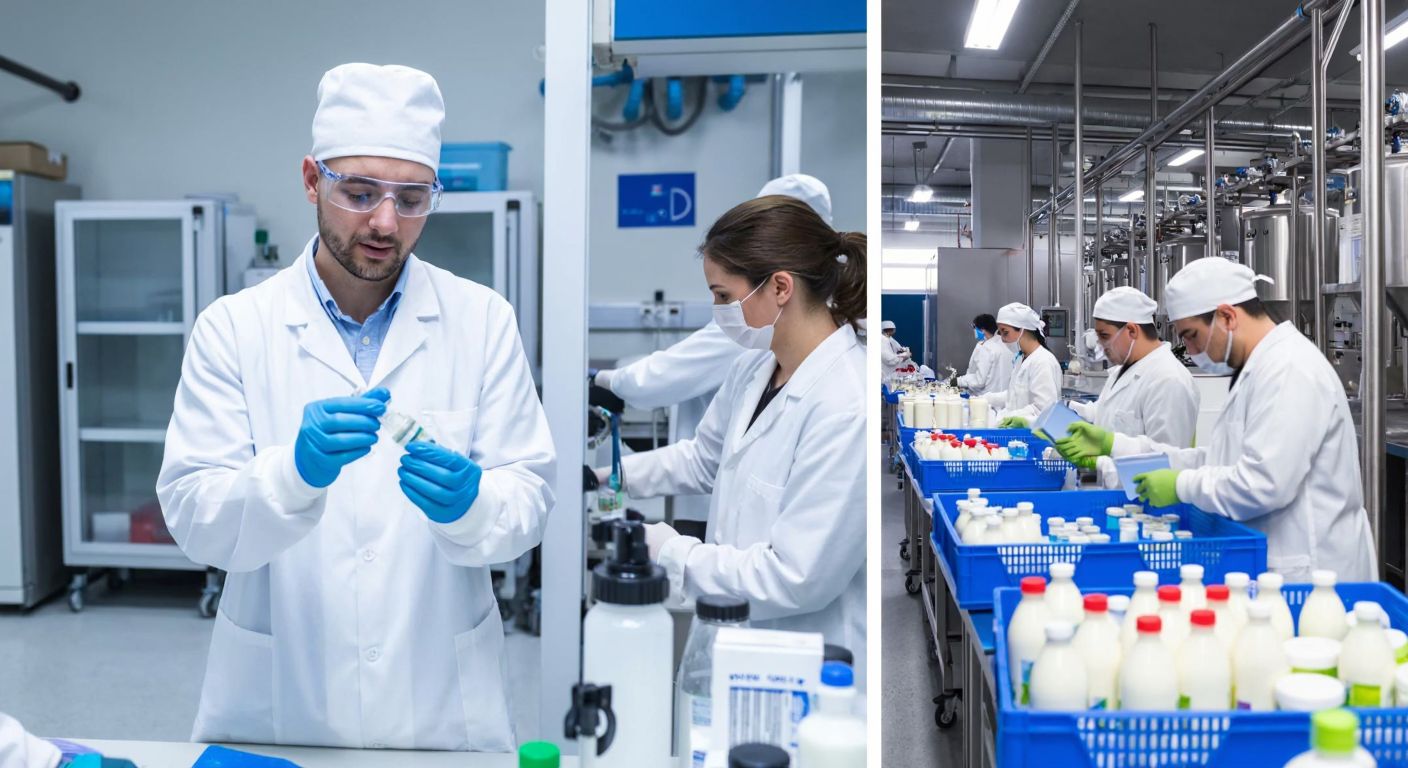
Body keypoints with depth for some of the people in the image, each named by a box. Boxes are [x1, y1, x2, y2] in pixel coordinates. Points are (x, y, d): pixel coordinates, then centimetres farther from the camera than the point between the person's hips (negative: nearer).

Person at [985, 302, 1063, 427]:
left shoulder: (1043, 362, -13)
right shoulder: (1021, 358, 16)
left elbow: (1043, 408, -18)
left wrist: (1006, 417, -20)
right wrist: (985, 399, 12)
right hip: (1018, 430, 8)